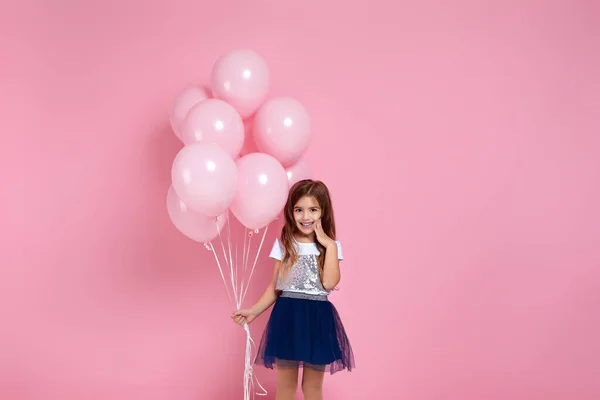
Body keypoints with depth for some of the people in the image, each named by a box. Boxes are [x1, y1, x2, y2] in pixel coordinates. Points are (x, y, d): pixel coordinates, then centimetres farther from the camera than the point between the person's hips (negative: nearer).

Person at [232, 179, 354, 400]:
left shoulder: (330, 246, 0)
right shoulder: (283, 244, 1)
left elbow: (329, 283, -16)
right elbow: (274, 288, 5)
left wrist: (329, 245, -16)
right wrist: (254, 311, -5)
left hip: (318, 320, 0)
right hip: (287, 318, 0)